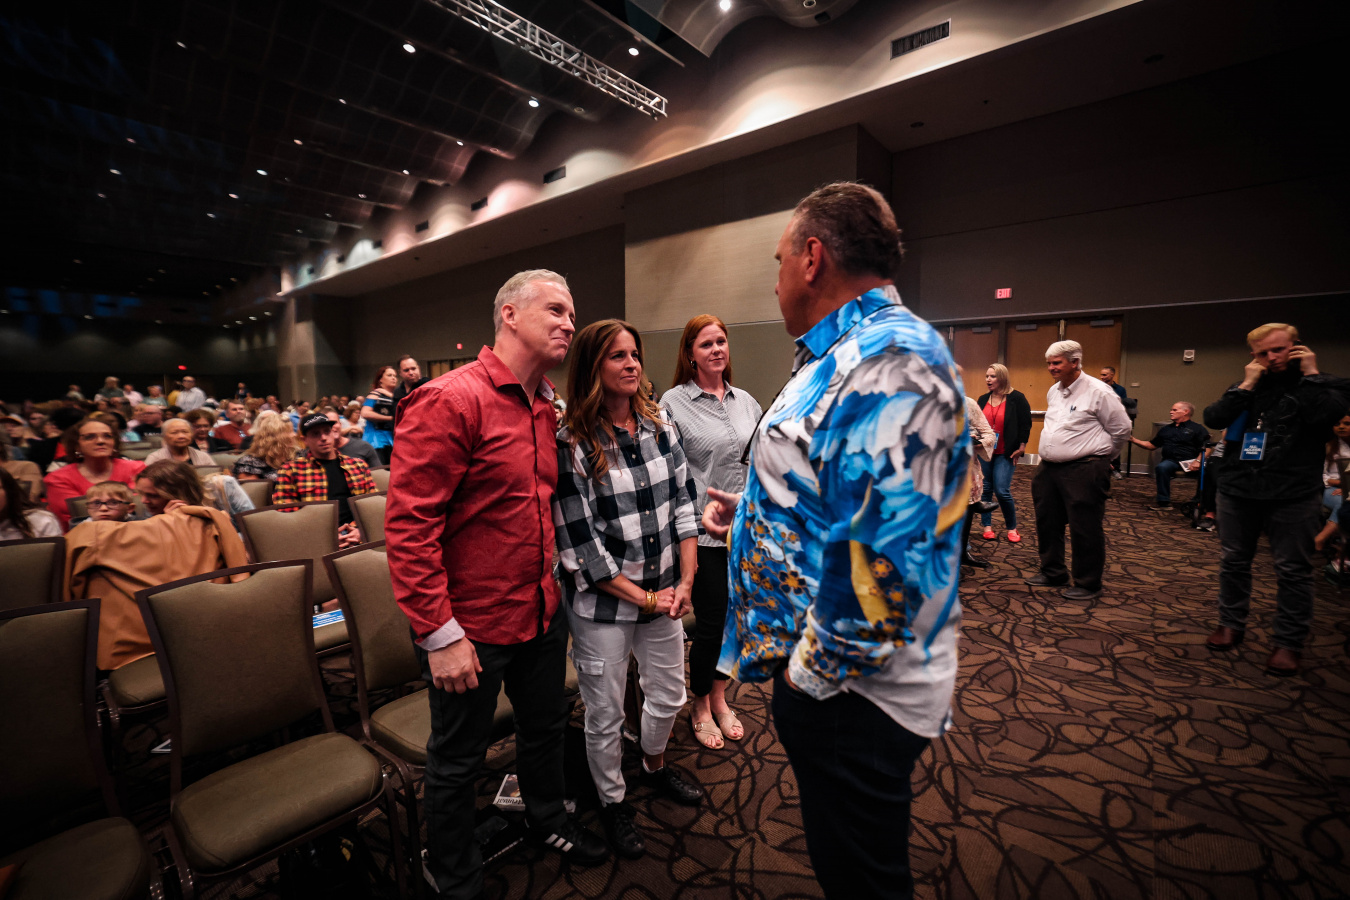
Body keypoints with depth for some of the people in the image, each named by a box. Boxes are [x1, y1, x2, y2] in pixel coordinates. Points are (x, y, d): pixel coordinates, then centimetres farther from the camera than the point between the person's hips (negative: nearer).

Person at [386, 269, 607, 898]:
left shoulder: (546, 409, 5)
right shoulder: (448, 401, -20)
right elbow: (408, 525, -22)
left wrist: (553, 586, 11)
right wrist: (439, 634, -21)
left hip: (542, 613, 8)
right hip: (471, 627, -7)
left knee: (545, 727, 26)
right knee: (458, 760, 17)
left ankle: (547, 819, 54)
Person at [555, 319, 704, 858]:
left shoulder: (659, 426, 0)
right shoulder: (571, 445, -17)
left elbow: (683, 503, 2)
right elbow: (578, 542, -17)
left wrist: (685, 581, -5)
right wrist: (642, 597, -13)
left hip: (665, 596, 5)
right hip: (602, 606, -5)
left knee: (669, 697, 23)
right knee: (605, 717, 15)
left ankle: (654, 765, 55)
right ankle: (612, 802, 44)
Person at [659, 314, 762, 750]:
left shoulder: (746, 401, 9)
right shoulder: (673, 402, -6)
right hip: (703, 530, -5)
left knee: (733, 616, 16)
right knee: (710, 621, 5)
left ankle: (719, 698, 38)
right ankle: (700, 707, 31)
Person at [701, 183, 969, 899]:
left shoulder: (889, 361, -24)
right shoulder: (844, 358, 10)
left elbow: (881, 554, -31)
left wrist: (816, 671, -19)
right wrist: (746, 514, 16)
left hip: (850, 692, -9)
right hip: (814, 669, 9)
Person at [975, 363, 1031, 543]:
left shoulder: (1017, 398, -6)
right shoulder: (983, 399, 8)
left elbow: (1025, 424, -4)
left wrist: (1021, 447, -6)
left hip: (1005, 454, -4)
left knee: (1002, 491, -8)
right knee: (985, 490, 5)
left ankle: (1012, 528, 12)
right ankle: (987, 526, 16)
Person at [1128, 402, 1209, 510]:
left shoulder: (1198, 429, 12)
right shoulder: (1166, 429, 29)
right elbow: (1152, 445, 31)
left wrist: (1198, 461, -18)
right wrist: (1134, 440, 19)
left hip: (1189, 462, -2)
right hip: (1170, 461, 2)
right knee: (1162, 467, -33)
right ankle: (1163, 501, -30)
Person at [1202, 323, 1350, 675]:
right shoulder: (1248, 387, 11)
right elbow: (1213, 418, -5)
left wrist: (1310, 374, -8)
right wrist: (1247, 384, -7)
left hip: (1293, 494, -2)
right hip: (1238, 489, 3)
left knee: (1292, 569, 3)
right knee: (1233, 561, 10)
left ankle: (1289, 642, 14)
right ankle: (1231, 624, 25)